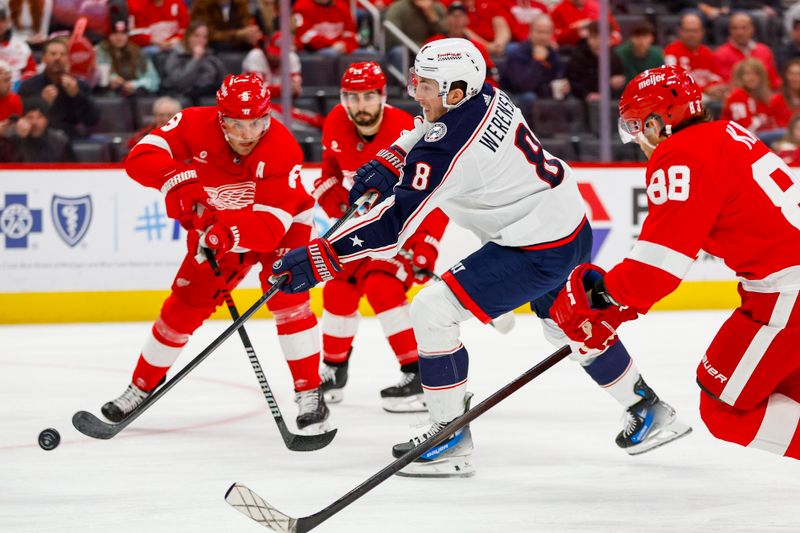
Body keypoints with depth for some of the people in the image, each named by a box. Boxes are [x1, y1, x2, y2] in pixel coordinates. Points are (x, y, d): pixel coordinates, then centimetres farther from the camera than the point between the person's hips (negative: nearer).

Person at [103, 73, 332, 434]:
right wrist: (177, 181, -51)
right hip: (217, 228, 3)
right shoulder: (195, 125, -26)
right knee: (184, 306, 3)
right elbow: (140, 158, -33)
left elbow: (271, 224, -40)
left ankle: (310, 394, -17)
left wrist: (229, 233, -57)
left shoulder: (282, 150, -34)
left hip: (282, 224, -3)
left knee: (286, 296, -24)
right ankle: (143, 386, 23)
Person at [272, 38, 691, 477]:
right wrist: (386, 164, 6)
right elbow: (429, 129, 20)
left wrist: (321, 258, -29)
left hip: (538, 250, -10)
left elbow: (394, 223, -29)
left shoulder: (447, 150, -27)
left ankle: (450, 436, -2)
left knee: (432, 309, -10)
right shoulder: (484, 95, -2)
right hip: (572, 224, 10)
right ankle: (649, 411, 44)